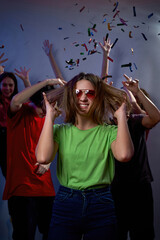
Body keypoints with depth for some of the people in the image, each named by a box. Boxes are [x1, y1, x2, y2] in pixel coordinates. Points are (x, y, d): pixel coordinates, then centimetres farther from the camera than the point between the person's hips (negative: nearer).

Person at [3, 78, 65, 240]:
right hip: (21, 188, -6)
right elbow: (16, 100, -28)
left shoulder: (47, 119, 13)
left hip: (45, 188, 6)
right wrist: (46, 83, -25)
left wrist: (47, 162, 0)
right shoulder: (20, 113, -4)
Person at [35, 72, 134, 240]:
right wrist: (50, 117, -8)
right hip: (65, 205, 0)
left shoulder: (109, 132, 2)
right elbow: (43, 157, -16)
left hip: (100, 207, 0)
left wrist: (121, 116, -10)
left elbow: (124, 155, -21)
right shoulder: (60, 131, 4)